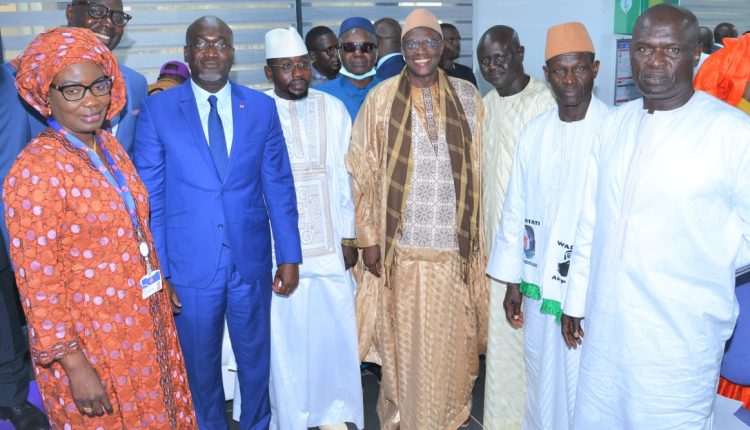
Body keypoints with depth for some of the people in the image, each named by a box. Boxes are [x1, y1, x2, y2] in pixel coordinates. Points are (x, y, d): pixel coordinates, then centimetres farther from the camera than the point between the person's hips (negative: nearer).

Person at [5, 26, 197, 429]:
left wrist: (160, 287, 16)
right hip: (90, 339, -7)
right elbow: (38, 279, -19)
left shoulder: (110, 146, 2)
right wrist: (73, 364, -18)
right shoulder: (35, 169, -20)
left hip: (146, 322, 7)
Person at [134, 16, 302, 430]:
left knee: (256, 358, 17)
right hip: (190, 263, -1)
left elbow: (279, 186, 2)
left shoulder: (262, 107, 2)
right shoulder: (156, 109, -3)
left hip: (251, 260, 2)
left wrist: (289, 256, 0)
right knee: (200, 364, 16)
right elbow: (149, 196, -3)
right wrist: (155, 269, -5)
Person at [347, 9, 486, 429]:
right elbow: (363, 173, 1)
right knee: (406, 338, 9)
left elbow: (479, 171, 7)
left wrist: (478, 234, 5)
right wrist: (369, 238, -2)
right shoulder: (382, 99, -1)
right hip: (404, 244, -1)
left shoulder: (468, 96, 4)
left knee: (453, 335, 13)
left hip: (455, 242, 2)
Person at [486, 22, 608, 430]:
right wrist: (512, 284, 10)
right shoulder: (533, 133, 3)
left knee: (583, 391, 9)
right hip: (540, 286, 4)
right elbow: (515, 210, 8)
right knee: (540, 385, 17)